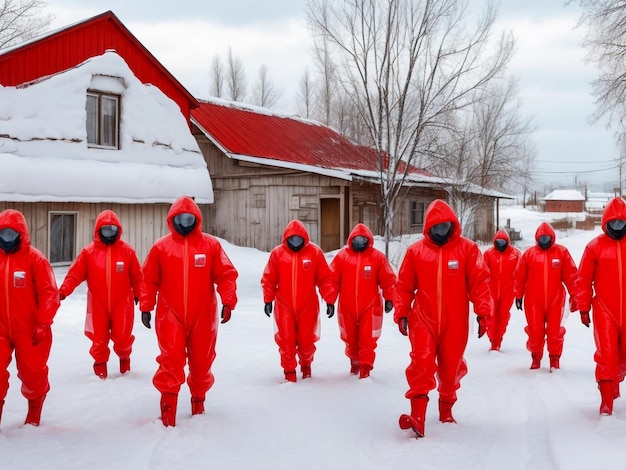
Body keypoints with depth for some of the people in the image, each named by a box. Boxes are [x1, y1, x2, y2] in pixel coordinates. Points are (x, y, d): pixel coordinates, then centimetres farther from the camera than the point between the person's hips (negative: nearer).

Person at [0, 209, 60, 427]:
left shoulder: (34, 258, -11)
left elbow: (49, 292, -12)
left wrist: (43, 323, -17)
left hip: (29, 329, -3)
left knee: (33, 372, 10)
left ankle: (35, 409, 34)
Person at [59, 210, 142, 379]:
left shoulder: (127, 250, -3)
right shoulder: (88, 251, -3)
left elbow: (136, 276, 3)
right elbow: (75, 273, -6)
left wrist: (140, 296, 6)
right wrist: (63, 291, -18)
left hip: (122, 305, 0)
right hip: (98, 305, 1)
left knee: (122, 338, 3)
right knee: (99, 340, 8)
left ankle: (124, 358, 34)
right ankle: (100, 365, 30)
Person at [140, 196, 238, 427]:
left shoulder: (211, 245, 0)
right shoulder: (161, 247, 1)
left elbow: (226, 275, -2)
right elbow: (149, 280, 4)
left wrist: (228, 302, -11)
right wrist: (145, 307, 0)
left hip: (203, 316, 1)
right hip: (171, 315, -1)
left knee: (201, 361, 13)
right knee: (171, 360, -9)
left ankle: (198, 400, 32)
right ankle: (168, 406, -3)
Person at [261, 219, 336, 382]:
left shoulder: (315, 252, -5)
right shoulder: (277, 253, -3)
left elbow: (325, 278, -3)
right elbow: (268, 279, 2)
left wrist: (330, 300, -6)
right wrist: (268, 300, -1)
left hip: (307, 306, 0)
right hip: (284, 306, 0)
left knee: (306, 340, 9)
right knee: (286, 340, 1)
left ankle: (306, 364, 37)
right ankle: (289, 370, 17)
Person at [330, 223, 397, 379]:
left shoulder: (377, 257, -3)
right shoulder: (342, 256, -1)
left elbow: (388, 279, -1)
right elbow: (332, 279, 0)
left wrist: (389, 299, -5)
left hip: (370, 307, -2)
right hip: (347, 307, 2)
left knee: (367, 340, -5)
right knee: (350, 339, 17)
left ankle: (365, 369, 5)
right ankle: (354, 362, 40)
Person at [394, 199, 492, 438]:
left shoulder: (467, 249, -1)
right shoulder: (415, 251, 3)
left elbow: (479, 282, -2)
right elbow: (404, 285, 6)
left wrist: (483, 312, -8)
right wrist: (402, 314, 1)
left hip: (455, 322, 1)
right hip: (423, 319, 0)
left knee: (451, 367, 12)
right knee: (422, 362, -17)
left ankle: (446, 410, 34)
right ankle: (417, 416, -21)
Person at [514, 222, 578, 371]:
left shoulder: (562, 252, 1)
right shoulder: (529, 253, 2)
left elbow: (570, 275, 1)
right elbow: (519, 276, 5)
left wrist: (574, 295, 0)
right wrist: (518, 296, 5)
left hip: (555, 300, 0)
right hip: (533, 301, 1)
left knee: (555, 331, 2)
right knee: (535, 331, 5)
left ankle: (555, 360, 17)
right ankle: (536, 358, 23)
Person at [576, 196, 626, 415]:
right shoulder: (595, 246, -2)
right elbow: (583, 279, 0)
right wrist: (583, 307, -2)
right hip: (604, 309, -3)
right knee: (606, 355, -5)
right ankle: (606, 400, 1)